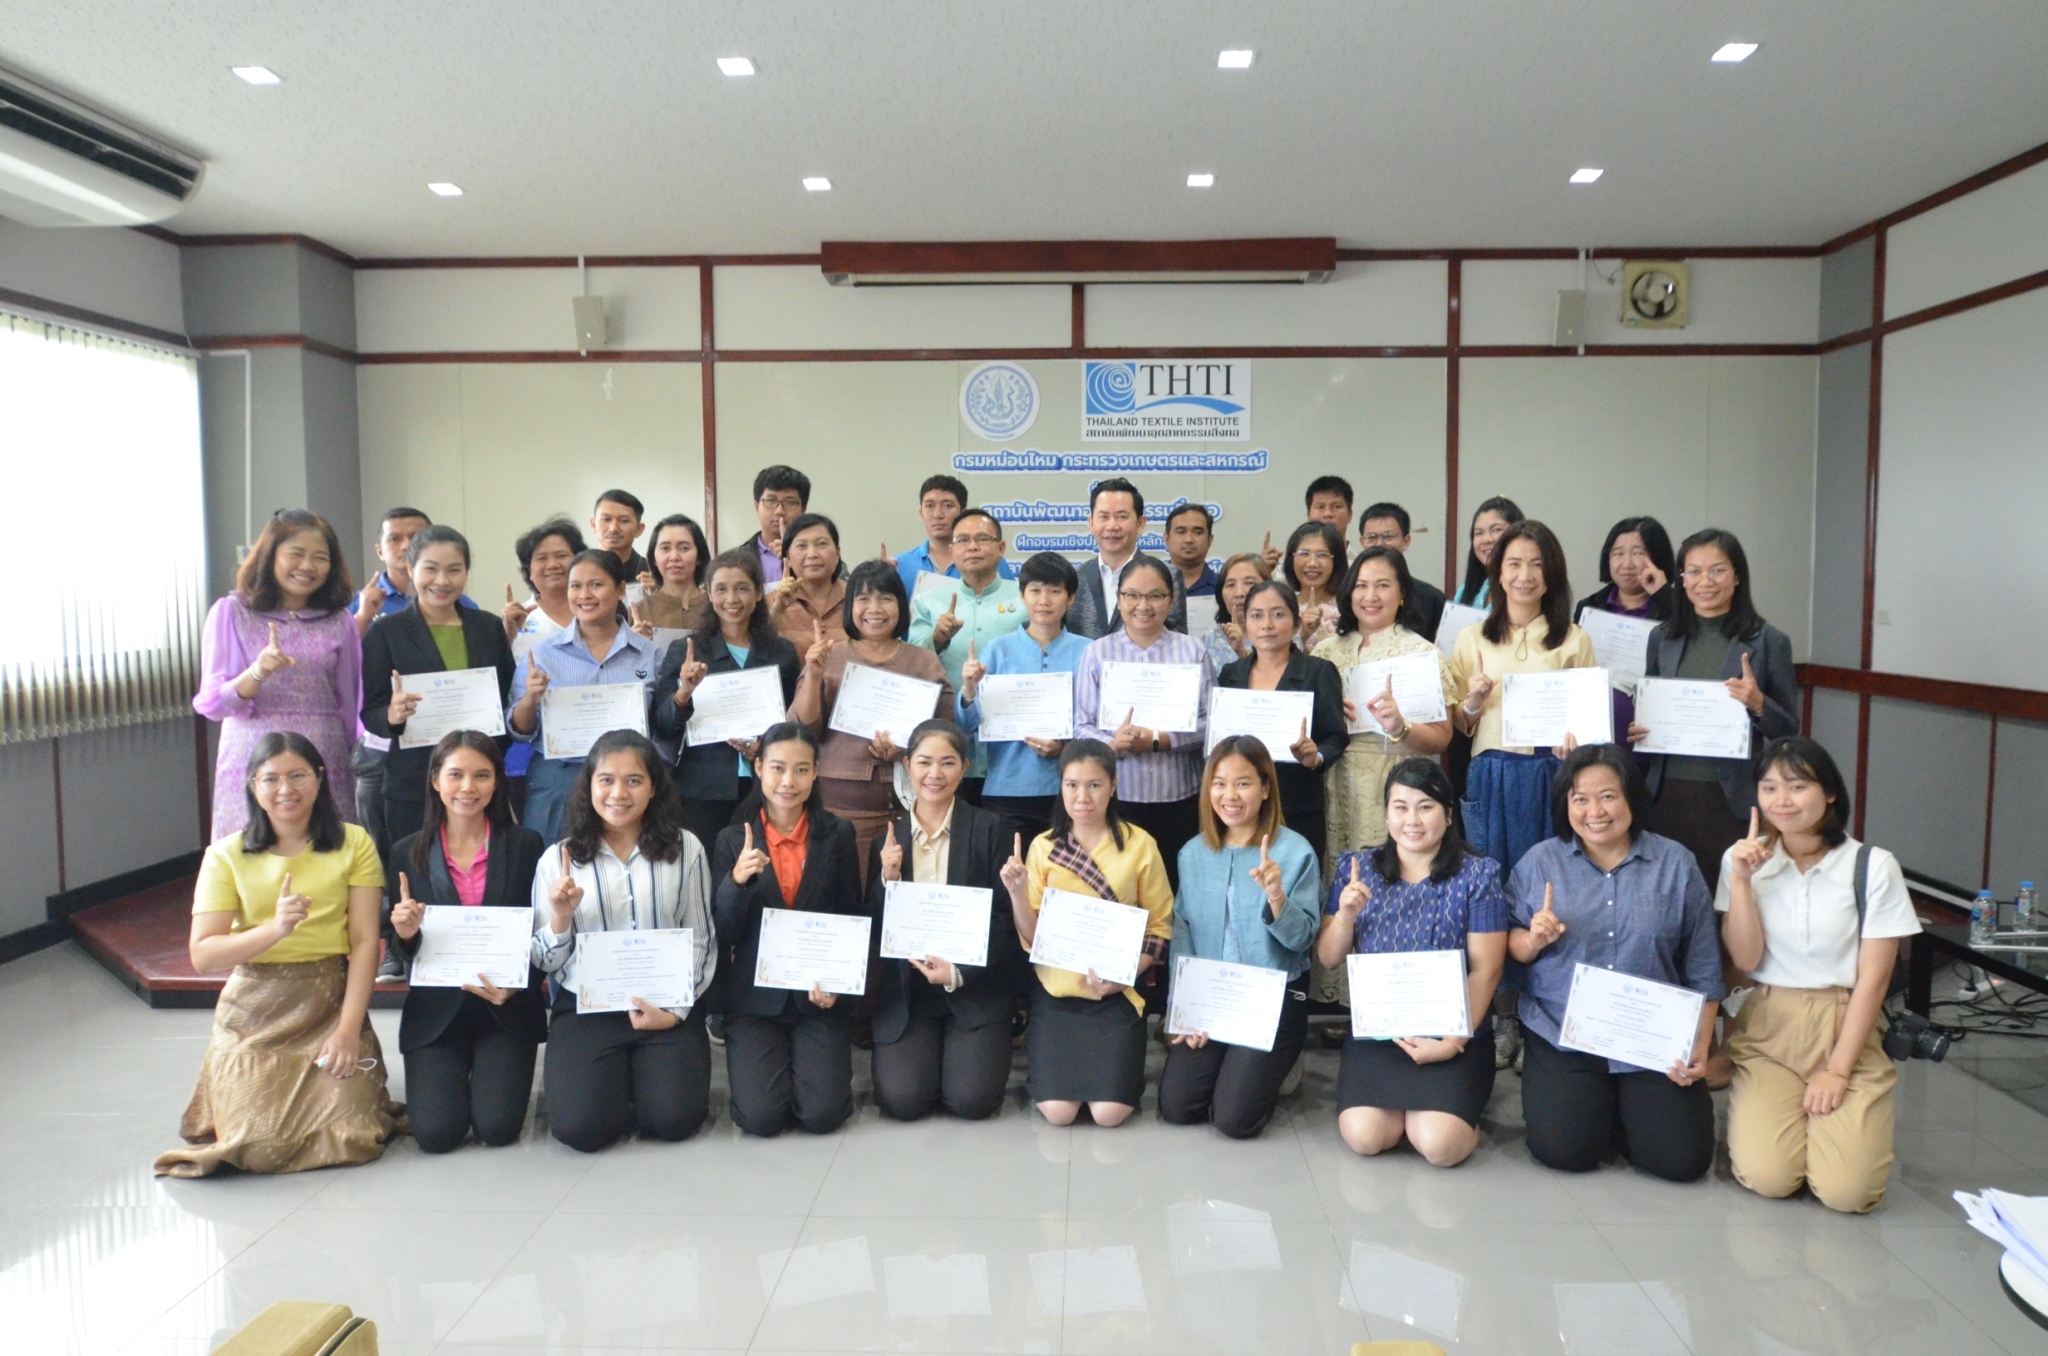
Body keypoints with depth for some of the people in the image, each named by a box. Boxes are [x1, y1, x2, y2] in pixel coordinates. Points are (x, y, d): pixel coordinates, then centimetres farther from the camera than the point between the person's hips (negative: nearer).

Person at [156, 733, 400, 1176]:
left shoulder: (353, 843, 0)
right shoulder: (226, 856, 1)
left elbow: (365, 942, -5)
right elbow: (202, 956, -7)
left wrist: (349, 1028, -13)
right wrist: (275, 929, -24)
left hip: (331, 1005, 0)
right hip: (254, 1012, 1)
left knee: (351, 1138, -13)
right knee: (262, 1148, -12)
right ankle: (237, 1102, 24)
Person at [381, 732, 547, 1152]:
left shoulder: (525, 845, -3)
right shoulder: (407, 853, 0)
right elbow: (399, 950, 5)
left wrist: (514, 987, -20)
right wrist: (404, 933, -19)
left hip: (507, 1009, -1)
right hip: (435, 1011, 1)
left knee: (497, 1128, -12)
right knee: (436, 1133, -12)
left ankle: (488, 1073, 23)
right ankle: (456, 1076, 22)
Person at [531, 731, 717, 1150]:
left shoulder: (685, 849, -1)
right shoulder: (559, 859, 0)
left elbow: (701, 941, 4)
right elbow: (545, 961, 4)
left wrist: (676, 1010, -8)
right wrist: (561, 918, -16)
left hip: (668, 1006, 0)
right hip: (586, 1009, 0)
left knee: (673, 1120, -17)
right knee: (581, 1127, -19)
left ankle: (647, 1073, 17)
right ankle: (611, 1079, 16)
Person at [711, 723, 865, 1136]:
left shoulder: (838, 834, -1)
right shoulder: (733, 839, -1)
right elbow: (723, 935, -4)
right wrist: (736, 881, -23)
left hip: (818, 996, 0)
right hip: (755, 996, 0)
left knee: (822, 1115, -13)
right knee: (761, 1116, -14)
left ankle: (809, 1058, 20)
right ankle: (757, 1060, 20)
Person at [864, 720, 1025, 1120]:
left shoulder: (988, 828, -3)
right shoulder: (888, 838, 6)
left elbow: (1005, 915, -6)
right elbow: (874, 928, 5)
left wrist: (959, 973, -18)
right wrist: (886, 878, -13)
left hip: (975, 985, -2)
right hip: (904, 991, 2)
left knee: (971, 1100, -16)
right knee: (903, 1100, -15)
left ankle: (971, 1051, 17)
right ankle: (918, 1051, 17)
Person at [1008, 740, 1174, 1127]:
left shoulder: (1140, 845, -5)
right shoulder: (1043, 847, -1)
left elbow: (1160, 927, -1)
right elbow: (1032, 939, -2)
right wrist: (1017, 893, -20)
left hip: (1117, 992, -1)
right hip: (1056, 988, 1)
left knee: (1110, 1112, -12)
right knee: (1057, 1111, -10)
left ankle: (1116, 1061, 20)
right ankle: (1041, 1047, 21)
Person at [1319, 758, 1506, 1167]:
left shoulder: (1477, 874, -5)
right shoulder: (1356, 868, 2)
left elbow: (1486, 970, -7)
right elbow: (1328, 960, 4)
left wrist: (1453, 1042, -16)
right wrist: (1345, 915, -16)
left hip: (1453, 1033, -2)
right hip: (1375, 1030, 2)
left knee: (1440, 1144, -23)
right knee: (1363, 1136, -19)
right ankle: (1410, 1105, 14)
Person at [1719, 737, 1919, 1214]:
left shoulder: (1874, 867, -6)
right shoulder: (1743, 859, 1)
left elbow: (1873, 978, -5)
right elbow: (1745, 960, -5)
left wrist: (1837, 1071, -9)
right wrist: (1741, 881, -16)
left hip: (1847, 1031, -1)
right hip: (1767, 1030, 1)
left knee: (1846, 1190, -16)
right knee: (1767, 1178, -17)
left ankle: (1827, 1113, 15)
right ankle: (1757, 1110, 15)